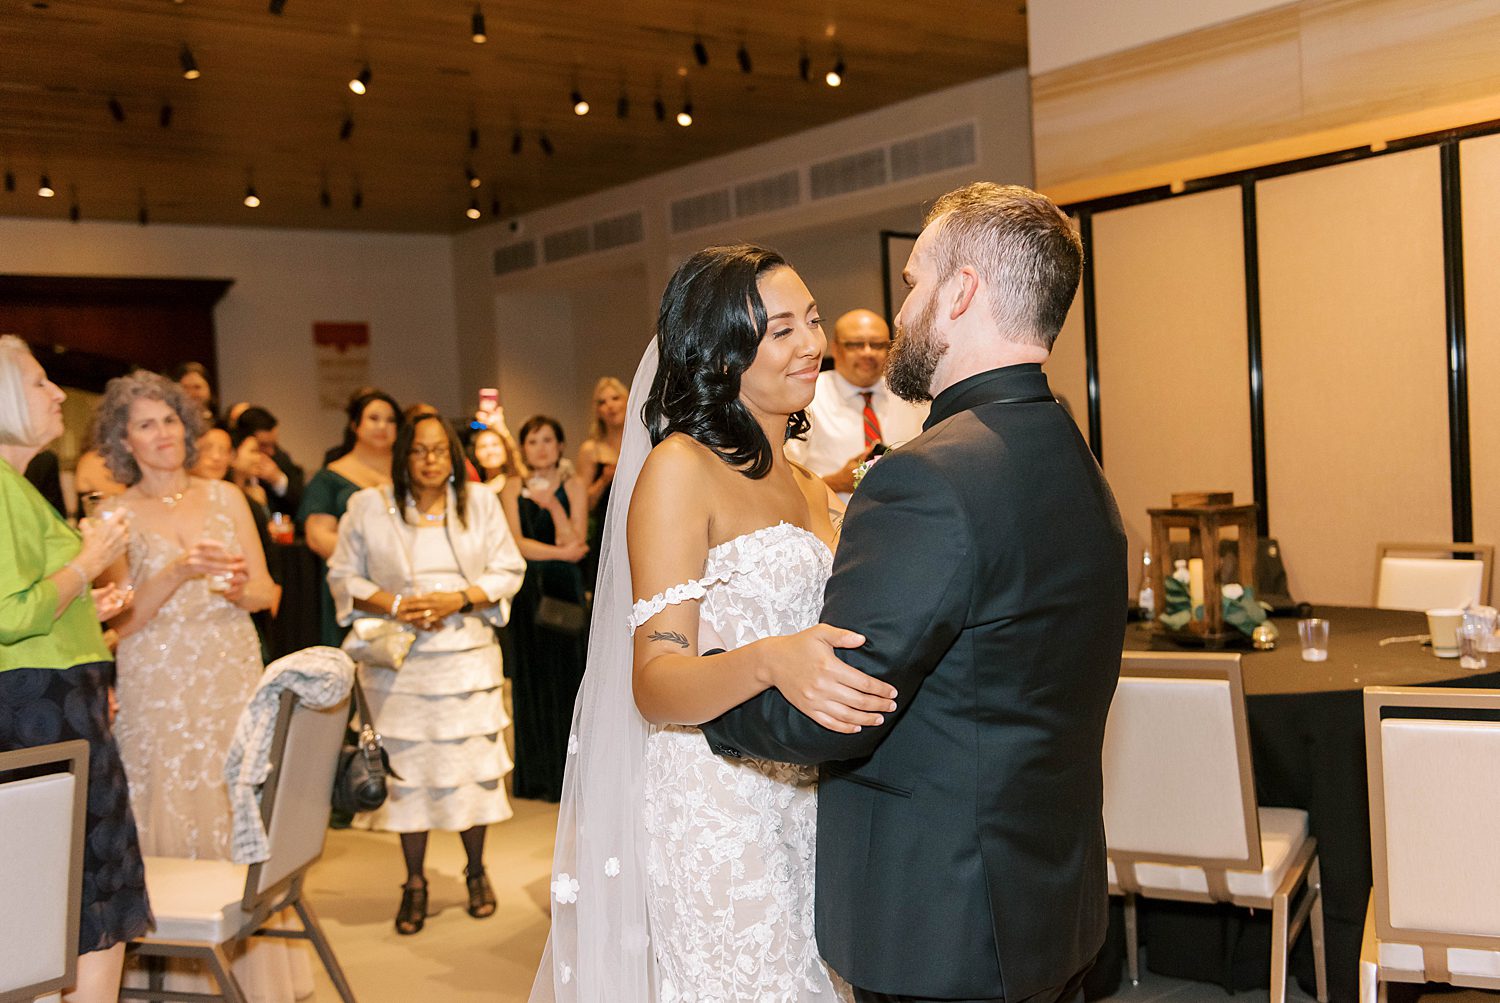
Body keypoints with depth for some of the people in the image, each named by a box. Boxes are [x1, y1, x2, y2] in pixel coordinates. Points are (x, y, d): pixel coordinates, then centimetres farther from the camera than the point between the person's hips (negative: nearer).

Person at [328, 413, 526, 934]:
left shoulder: (481, 502, 5)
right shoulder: (368, 507, 2)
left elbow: (509, 571, 4)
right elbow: (343, 577, 2)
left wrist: (459, 600, -13)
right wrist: (396, 606, -13)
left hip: (467, 657, 1)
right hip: (398, 662, 0)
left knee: (473, 764, 3)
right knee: (408, 769, 3)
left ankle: (476, 871, 23)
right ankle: (414, 883, 18)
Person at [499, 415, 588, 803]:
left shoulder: (572, 485, 2)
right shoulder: (513, 489, 6)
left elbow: (576, 543, -7)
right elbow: (516, 542, -4)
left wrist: (552, 504, -15)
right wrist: (559, 552, -12)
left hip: (564, 590, -1)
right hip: (527, 592, 2)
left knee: (564, 676, -2)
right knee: (531, 679, 4)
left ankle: (565, 774, 6)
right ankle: (535, 777, 12)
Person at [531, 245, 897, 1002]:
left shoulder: (810, 487, 13)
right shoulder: (681, 467, -11)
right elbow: (655, 683, -19)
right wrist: (769, 663, -37)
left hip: (807, 812, 7)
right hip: (716, 818, -7)